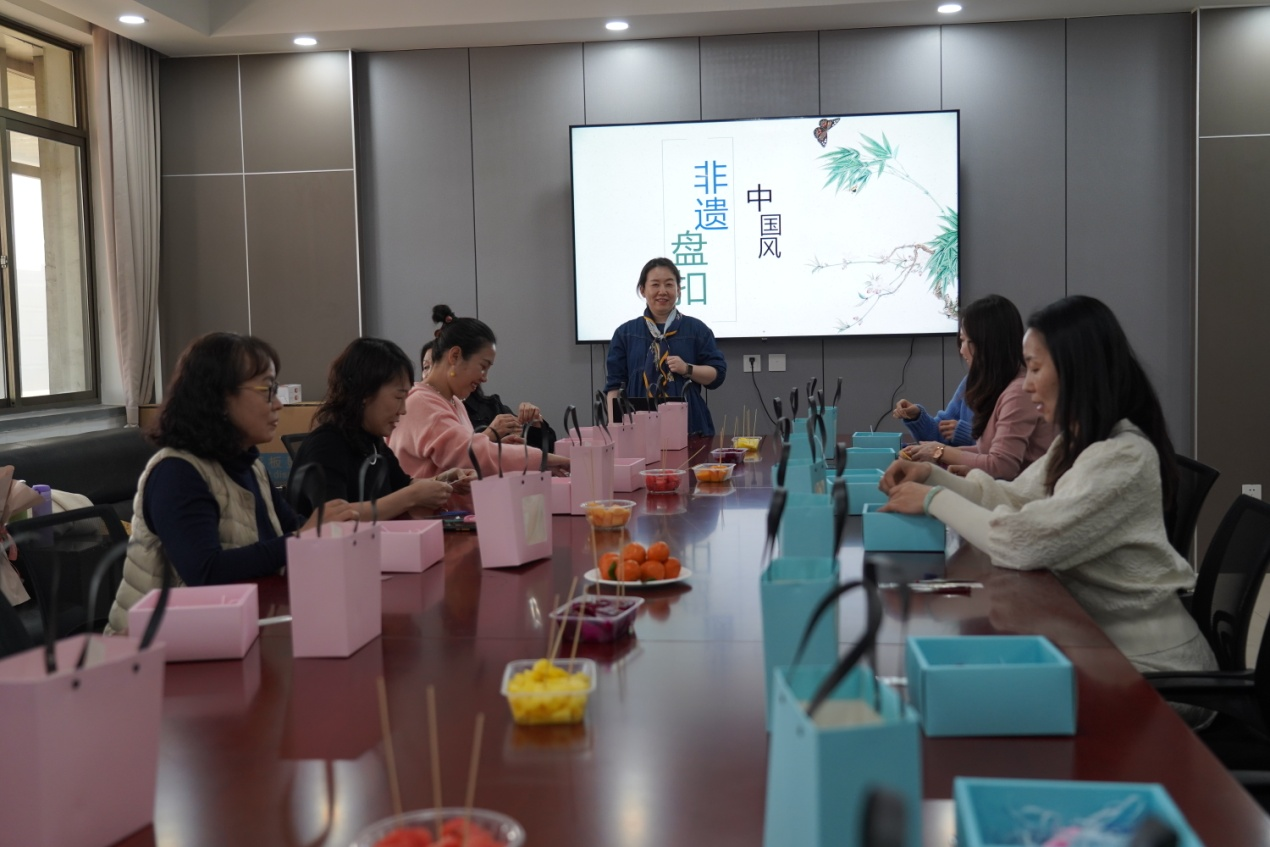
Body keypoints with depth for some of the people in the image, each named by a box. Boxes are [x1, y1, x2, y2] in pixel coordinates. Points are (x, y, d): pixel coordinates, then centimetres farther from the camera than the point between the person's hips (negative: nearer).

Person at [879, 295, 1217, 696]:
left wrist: (934, 500, -19)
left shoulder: (1122, 459, -25)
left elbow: (1024, 542, -31)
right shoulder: (1075, 441, 7)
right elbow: (1012, 499, 11)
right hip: (1102, 635, 8)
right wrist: (932, 475, -2)